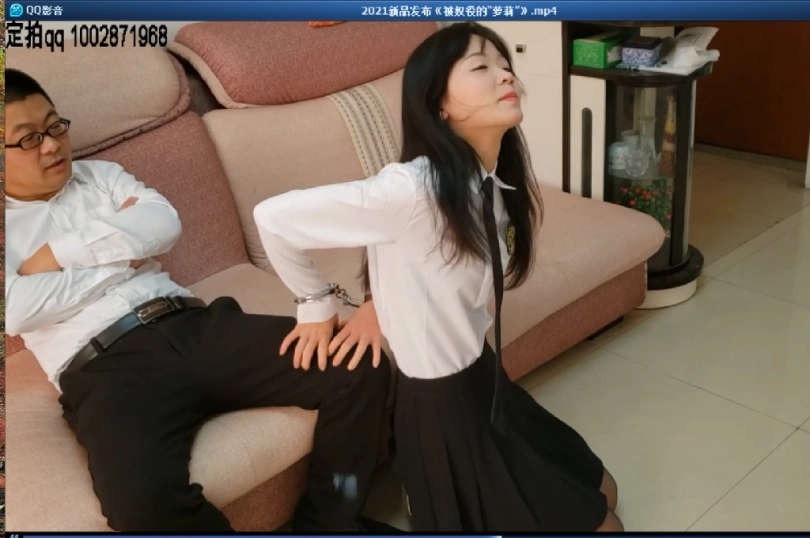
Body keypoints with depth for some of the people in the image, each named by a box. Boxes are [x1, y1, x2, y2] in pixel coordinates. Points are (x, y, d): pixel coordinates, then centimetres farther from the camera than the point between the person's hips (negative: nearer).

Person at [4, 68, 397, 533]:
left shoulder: (100, 175, 24)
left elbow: (165, 225, 4)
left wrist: (55, 253, 0)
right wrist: (123, 256, -1)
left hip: (194, 324, 4)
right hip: (106, 368, -4)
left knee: (362, 369, -14)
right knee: (144, 502, -38)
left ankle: (328, 521, 5)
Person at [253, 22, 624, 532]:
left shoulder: (498, 185, -3)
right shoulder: (411, 189, -29)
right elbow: (274, 218, -23)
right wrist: (317, 305, -9)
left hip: (488, 378, 8)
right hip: (441, 403, -8)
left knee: (599, 492, 22)